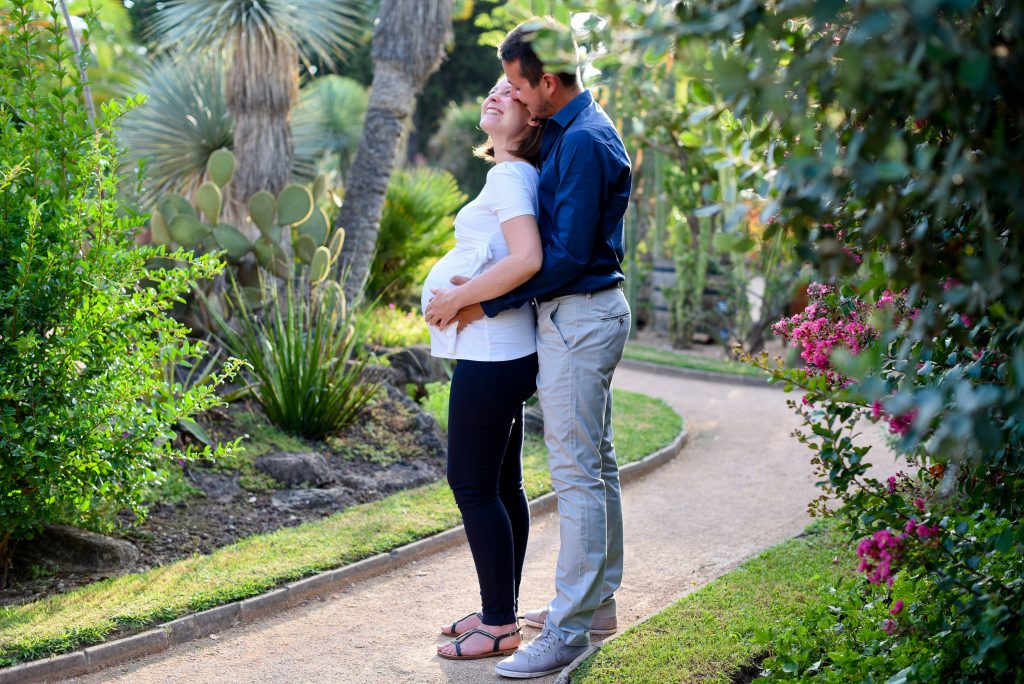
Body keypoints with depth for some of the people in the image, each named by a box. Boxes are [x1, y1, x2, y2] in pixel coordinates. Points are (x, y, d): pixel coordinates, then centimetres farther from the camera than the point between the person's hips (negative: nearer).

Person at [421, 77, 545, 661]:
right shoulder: (514, 175, 15)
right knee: (502, 484, 14)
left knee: (474, 485, -4)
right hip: (498, 352, 10)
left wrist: (457, 299, -18)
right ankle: (500, 611, 23)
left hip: (491, 355, -10)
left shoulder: (509, 176, -14)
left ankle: (500, 626, 3)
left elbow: (527, 259, -28)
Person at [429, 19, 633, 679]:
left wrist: (489, 303, -15)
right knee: (597, 464, 16)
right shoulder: (570, 130, 13)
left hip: (577, 317, -11)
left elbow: (566, 254, -22)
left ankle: (569, 630, -3)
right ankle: (598, 601, 28)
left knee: (576, 473, -8)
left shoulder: (583, 142, -19)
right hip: (594, 309, 11)